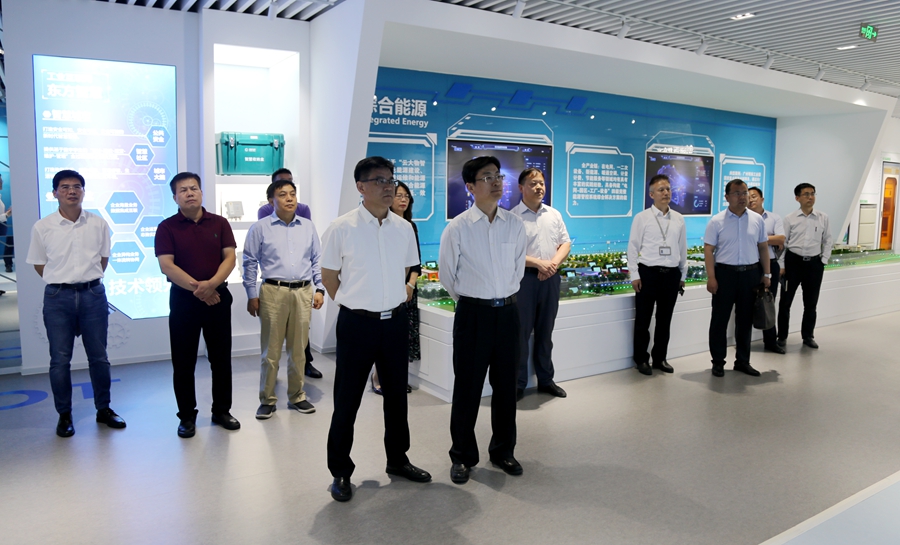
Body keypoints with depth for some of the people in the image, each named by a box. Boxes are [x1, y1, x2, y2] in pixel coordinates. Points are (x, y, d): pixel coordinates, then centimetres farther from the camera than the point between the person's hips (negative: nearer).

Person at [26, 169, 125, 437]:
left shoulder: (98, 224, 0)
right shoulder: (42, 227, -3)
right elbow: (39, 264, 7)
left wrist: (87, 280, 9)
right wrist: (63, 281, 5)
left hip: (93, 294, 1)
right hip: (57, 297, -1)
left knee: (98, 356, 9)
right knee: (60, 359, 4)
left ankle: (104, 409, 22)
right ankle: (64, 415, 17)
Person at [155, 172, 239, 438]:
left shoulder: (219, 223, 5)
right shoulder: (167, 227, -1)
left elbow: (230, 257, -3)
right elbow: (166, 265, -10)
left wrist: (212, 283, -19)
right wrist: (197, 287, -19)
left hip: (218, 297, 2)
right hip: (183, 299, -2)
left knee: (221, 358, 9)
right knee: (183, 362, 5)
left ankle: (222, 410, 23)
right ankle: (187, 416, 18)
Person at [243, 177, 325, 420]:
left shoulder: (308, 227, 11)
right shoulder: (260, 228, 2)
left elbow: (317, 260, 13)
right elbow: (250, 263, 3)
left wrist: (319, 288, 5)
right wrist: (252, 295, 0)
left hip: (303, 292, 3)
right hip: (273, 292, -2)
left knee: (298, 349, 10)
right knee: (271, 351, 3)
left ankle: (297, 397, 24)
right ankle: (267, 400, 16)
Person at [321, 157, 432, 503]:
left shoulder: (404, 228, 3)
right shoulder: (341, 228, -10)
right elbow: (329, 277, -1)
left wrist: (393, 301, 11)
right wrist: (355, 306, 2)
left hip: (395, 321, 4)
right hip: (357, 323, -4)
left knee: (396, 393, 17)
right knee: (347, 399, 6)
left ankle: (397, 459, 36)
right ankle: (340, 471, 23)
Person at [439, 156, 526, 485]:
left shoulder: (515, 225, 2)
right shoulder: (457, 228, -8)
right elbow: (448, 275, 3)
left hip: (508, 312, 3)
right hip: (472, 313, -3)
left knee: (505, 385, 13)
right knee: (467, 387, 6)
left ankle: (503, 451, 32)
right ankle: (462, 457, 23)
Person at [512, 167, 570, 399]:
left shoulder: (554, 215, 12)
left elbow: (565, 243, 12)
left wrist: (554, 263, -7)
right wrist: (539, 263, -16)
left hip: (550, 278, 5)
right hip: (524, 278, -5)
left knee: (545, 332, 14)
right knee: (521, 332, 0)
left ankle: (546, 380, 26)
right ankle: (518, 384, 11)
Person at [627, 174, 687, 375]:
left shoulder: (679, 219, 7)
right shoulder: (642, 217, -4)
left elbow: (683, 248, 12)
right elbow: (633, 247, -4)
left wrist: (683, 275, 13)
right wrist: (635, 275, -8)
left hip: (671, 274, 4)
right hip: (648, 273, -3)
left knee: (665, 320, 13)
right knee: (643, 320, 6)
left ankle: (659, 358, 27)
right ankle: (641, 359, 20)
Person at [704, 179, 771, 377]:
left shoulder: (757, 219, 6)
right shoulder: (717, 221, -4)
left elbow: (763, 248, 11)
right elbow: (708, 250, -7)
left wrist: (766, 274, 8)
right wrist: (711, 277, -13)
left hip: (750, 273, 3)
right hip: (725, 273, -3)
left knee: (745, 319, 12)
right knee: (720, 318, 3)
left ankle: (742, 361, 24)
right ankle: (718, 361, 15)